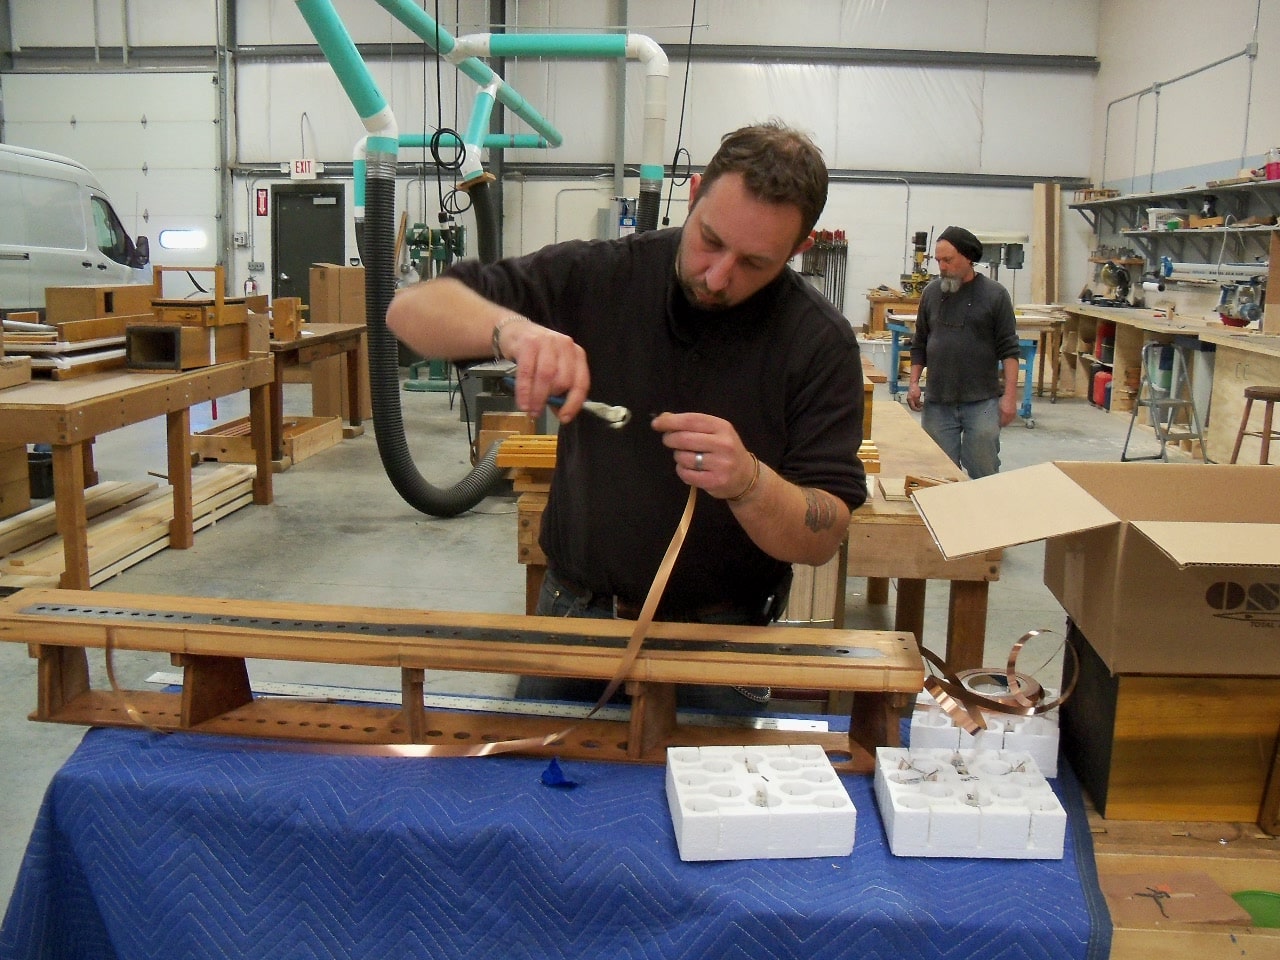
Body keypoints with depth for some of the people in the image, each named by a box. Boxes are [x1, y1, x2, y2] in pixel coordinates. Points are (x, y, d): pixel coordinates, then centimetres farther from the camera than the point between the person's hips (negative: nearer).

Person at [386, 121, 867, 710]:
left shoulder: (820, 343, -12)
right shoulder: (600, 276, -10)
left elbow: (823, 540, -13)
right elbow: (412, 310, -11)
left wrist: (747, 484, -35)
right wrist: (509, 328, -32)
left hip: (721, 641, -1)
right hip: (574, 615, 2)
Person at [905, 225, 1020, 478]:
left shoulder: (995, 294, -2)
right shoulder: (931, 293, 8)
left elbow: (1009, 349, -3)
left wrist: (1010, 394, -10)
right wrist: (914, 382, 5)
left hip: (981, 401, -3)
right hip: (937, 403, 3)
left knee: (983, 472, 0)